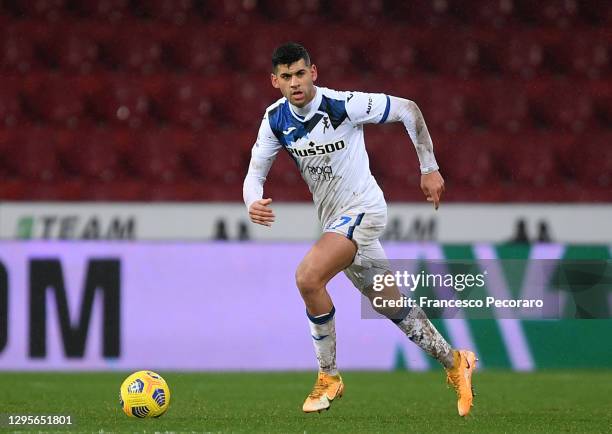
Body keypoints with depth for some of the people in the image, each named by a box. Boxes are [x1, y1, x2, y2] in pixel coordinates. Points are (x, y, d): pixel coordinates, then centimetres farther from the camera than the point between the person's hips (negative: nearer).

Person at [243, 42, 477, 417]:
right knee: (392, 306, 13)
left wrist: (430, 168, -6)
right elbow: (256, 172, 3)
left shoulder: (344, 105, -19)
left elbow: (407, 109, -10)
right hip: (335, 220, 7)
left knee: (308, 278, -26)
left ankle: (329, 377, -11)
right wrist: (253, 204, -21)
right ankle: (455, 363, 31)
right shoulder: (276, 119, -2)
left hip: (363, 210, -7)